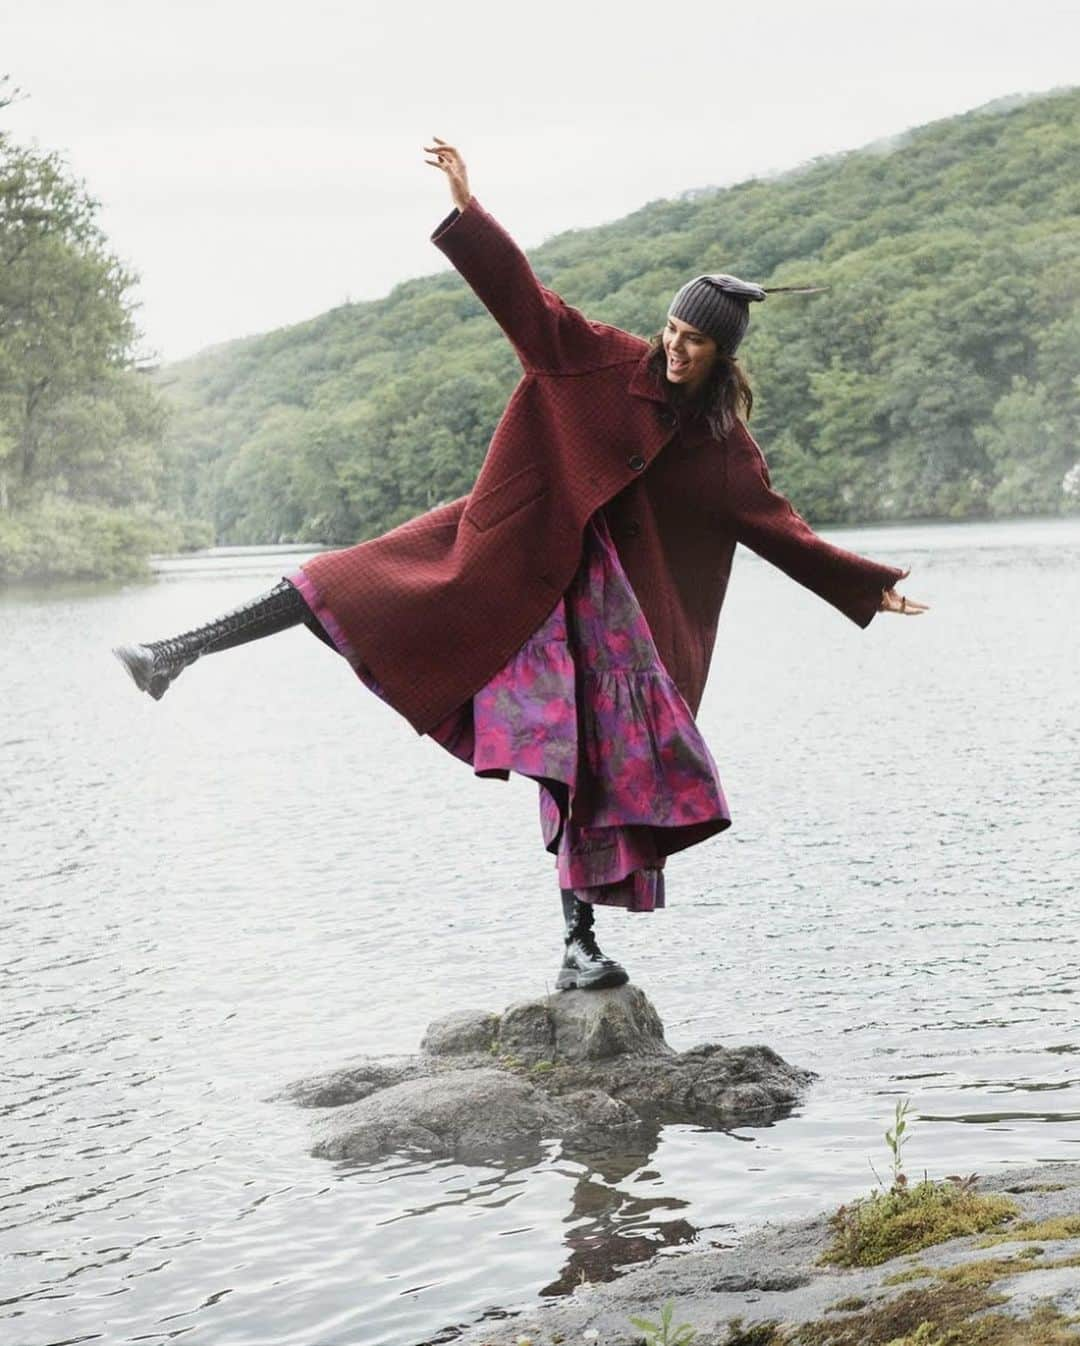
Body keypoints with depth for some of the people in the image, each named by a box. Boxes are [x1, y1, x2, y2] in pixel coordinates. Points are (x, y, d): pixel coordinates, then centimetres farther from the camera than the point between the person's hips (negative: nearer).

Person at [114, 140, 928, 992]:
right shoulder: (606, 362, -1)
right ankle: (180, 654, -19)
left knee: (597, 764, -2)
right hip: (515, 550, -2)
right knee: (360, 583, -18)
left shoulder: (724, 445, 5)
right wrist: (468, 209, -19)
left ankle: (579, 945, 7)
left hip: (603, 601, 2)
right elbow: (524, 296, -8)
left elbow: (781, 528, 9)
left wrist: (866, 586, 7)